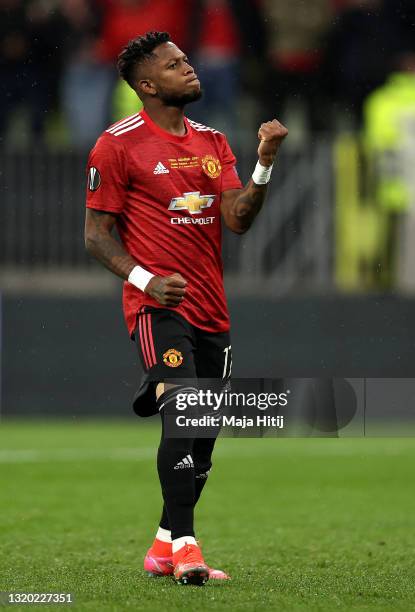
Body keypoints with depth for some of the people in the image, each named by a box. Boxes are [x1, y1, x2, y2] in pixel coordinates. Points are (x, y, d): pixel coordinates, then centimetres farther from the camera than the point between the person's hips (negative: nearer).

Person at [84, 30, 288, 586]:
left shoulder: (213, 141, 14)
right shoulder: (119, 144, -3)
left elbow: (238, 220, 4)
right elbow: (96, 233, -3)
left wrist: (265, 164, -11)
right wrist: (145, 279, -18)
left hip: (212, 309, 7)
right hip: (158, 305, -7)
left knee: (204, 435, 8)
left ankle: (164, 547, 20)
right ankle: (184, 545, -26)